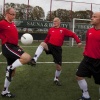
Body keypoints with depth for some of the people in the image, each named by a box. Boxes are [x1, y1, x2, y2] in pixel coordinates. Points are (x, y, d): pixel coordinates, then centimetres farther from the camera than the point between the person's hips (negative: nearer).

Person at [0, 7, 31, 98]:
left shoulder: (13, 24, 15)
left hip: (13, 47, 9)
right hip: (7, 47, -9)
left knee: (12, 72, 14)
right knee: (27, 57, -27)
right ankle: (10, 68, -7)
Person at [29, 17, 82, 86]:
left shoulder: (63, 30, 3)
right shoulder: (50, 30, 10)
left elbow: (73, 34, 2)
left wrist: (78, 41, -11)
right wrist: (44, 45, 21)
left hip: (57, 49, -1)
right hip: (50, 46, 1)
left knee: (59, 66, 1)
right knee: (42, 44, -34)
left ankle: (56, 79, 29)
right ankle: (34, 60, -40)